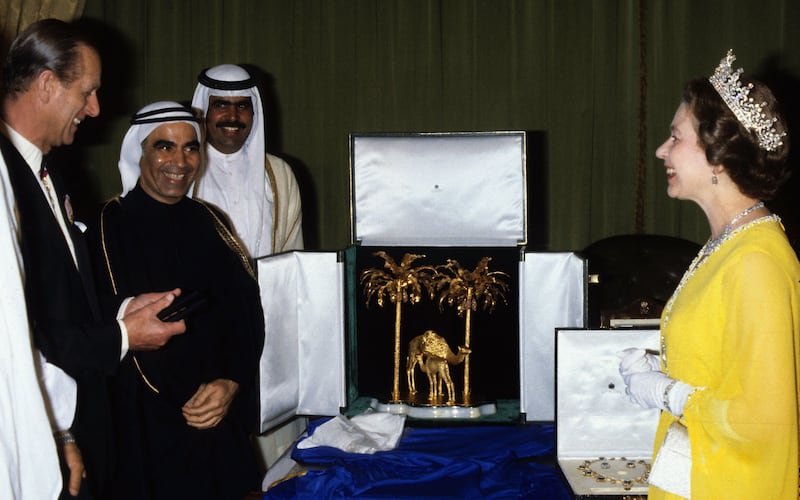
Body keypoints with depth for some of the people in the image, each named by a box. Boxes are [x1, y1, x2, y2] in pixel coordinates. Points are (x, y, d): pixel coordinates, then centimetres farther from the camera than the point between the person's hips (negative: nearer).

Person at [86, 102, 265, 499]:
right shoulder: (111, 228, -8)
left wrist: (231, 383, -11)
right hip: (147, 428, -5)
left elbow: (248, 310, 4)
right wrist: (185, 399, -13)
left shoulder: (208, 221, 8)